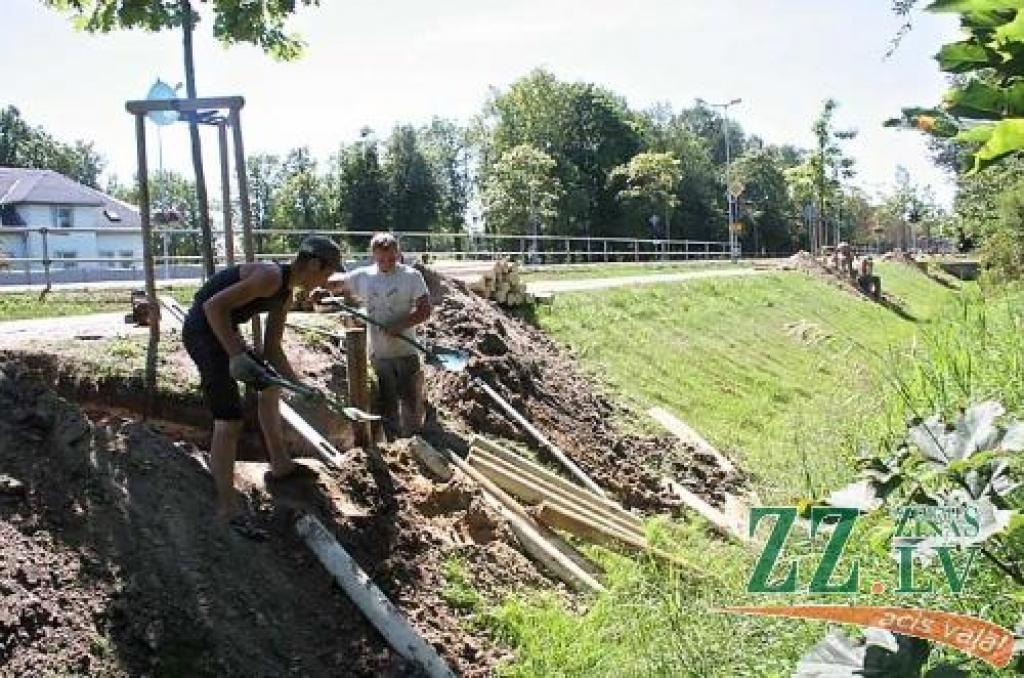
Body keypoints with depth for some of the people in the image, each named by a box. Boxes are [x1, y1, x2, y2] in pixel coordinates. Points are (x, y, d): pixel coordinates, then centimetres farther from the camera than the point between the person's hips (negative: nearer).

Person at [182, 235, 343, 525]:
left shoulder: (285, 295, 9)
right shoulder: (271, 276, -21)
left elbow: (272, 349, 15)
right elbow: (214, 305, -28)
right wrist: (237, 355, -30)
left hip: (224, 333, 11)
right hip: (203, 330, -11)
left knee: (271, 385, 24)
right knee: (229, 421, -13)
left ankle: (280, 464, 35)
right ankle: (226, 509, -5)